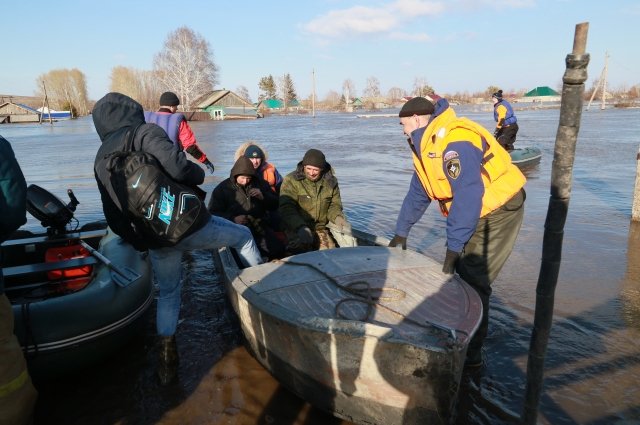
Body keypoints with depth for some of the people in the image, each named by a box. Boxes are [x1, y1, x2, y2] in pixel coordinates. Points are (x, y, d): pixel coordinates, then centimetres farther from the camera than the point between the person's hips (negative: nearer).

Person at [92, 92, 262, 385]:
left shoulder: (100, 161, 9)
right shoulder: (145, 132, -9)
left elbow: (114, 219, 10)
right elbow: (178, 168, -27)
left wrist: (141, 243, 23)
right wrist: (199, 174, -5)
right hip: (190, 224, -5)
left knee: (168, 294, 24)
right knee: (243, 236, 21)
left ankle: (167, 358, 25)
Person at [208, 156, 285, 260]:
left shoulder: (260, 184, 19)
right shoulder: (222, 188, 8)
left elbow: (275, 205, 19)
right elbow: (213, 213, 1)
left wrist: (263, 197, -3)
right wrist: (233, 219, -17)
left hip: (260, 227, 3)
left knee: (278, 249, -22)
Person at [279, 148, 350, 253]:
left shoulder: (330, 182, 5)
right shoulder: (291, 180, -8)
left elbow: (334, 204, 13)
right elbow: (286, 209, -17)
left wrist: (337, 217, -13)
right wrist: (301, 227, -32)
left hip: (321, 228, 4)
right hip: (296, 229, -3)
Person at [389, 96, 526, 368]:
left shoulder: (453, 140, -26)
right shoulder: (427, 145, 7)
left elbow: (468, 195, -31)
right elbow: (418, 192, 15)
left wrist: (453, 246, -29)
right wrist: (401, 232, 18)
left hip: (499, 210, -9)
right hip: (475, 213, 9)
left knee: (472, 282, -9)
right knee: (456, 276, 9)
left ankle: (470, 354, 4)